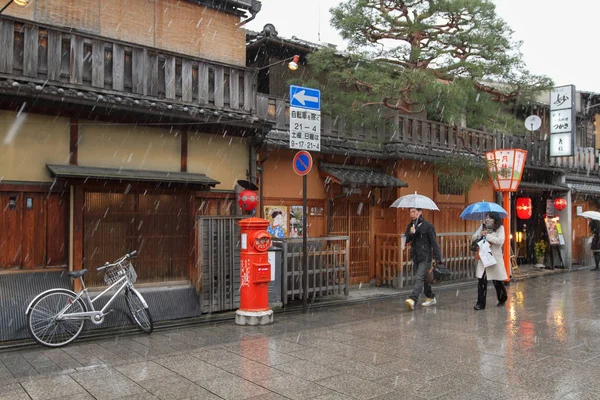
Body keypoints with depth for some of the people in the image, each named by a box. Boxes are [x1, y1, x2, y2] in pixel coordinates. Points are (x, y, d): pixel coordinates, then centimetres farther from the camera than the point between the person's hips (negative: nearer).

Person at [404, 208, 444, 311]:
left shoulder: (427, 225, -8)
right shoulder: (410, 225, 10)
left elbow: (434, 243, -9)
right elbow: (406, 240, 6)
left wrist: (438, 259, -12)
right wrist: (410, 233, -15)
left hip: (425, 257, -7)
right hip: (415, 257, 7)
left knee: (419, 278, -16)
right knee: (423, 279, 16)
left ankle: (413, 300, -26)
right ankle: (431, 298, 31)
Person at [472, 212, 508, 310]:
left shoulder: (500, 228, -6)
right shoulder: (482, 226, 8)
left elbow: (500, 241, -19)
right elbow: (474, 238, 8)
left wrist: (487, 235, -19)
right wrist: (480, 234, -12)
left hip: (495, 257, -3)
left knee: (497, 280, 10)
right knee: (481, 280, -7)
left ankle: (502, 298, 36)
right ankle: (481, 303, -3)